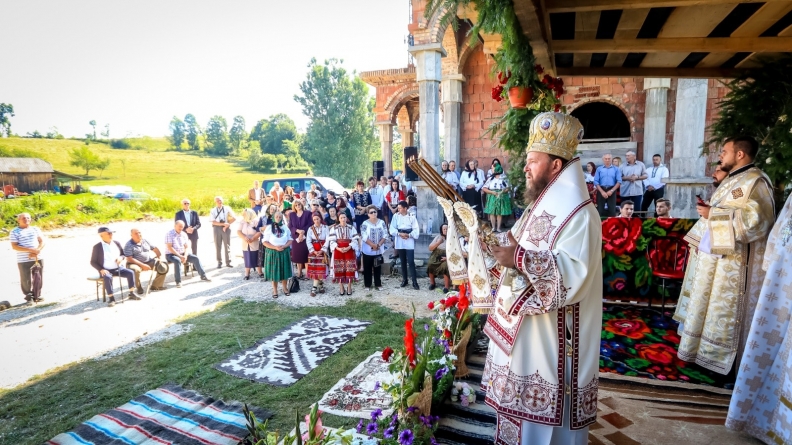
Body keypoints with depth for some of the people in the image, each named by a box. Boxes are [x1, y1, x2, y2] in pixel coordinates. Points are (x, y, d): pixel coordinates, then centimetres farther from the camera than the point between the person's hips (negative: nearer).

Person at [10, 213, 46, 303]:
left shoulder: (35, 229, 11)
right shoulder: (15, 232, -1)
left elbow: (42, 242, 8)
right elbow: (14, 246, -9)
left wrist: (37, 251, -11)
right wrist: (30, 250, -19)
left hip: (38, 258, 3)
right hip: (23, 260, -3)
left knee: (39, 278, 6)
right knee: (26, 279, 2)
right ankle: (28, 296, 18)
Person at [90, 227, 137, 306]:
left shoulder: (117, 243, 7)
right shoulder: (97, 247, -6)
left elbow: (123, 254, 18)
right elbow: (93, 262, -3)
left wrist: (121, 258, -7)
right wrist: (101, 269, -18)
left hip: (118, 268, 4)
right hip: (106, 270, -4)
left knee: (130, 273, -18)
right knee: (108, 277, -35)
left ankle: (131, 293, -7)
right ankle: (111, 298, -25)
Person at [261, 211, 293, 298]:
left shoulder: (285, 228, 5)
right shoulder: (269, 227, -4)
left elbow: (290, 240, 5)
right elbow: (264, 241, -8)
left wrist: (284, 246, -14)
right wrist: (275, 247, -19)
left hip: (284, 252, 2)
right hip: (272, 252, -2)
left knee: (284, 270, 8)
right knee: (274, 271, 3)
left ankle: (285, 288, 22)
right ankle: (275, 290, 15)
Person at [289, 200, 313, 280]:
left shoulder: (307, 213, 3)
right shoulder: (292, 215, 11)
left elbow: (310, 225, -5)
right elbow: (290, 226, 4)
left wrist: (302, 232, -16)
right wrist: (298, 230, -15)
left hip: (305, 237, -3)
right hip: (295, 238, 3)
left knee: (305, 255, -6)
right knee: (297, 256, 5)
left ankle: (307, 274, -2)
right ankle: (299, 273, 13)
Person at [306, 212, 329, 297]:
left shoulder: (325, 228, 0)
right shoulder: (310, 229, 4)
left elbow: (327, 240, -5)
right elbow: (308, 241, -2)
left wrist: (322, 250, -14)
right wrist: (314, 251, -13)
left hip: (322, 250, -1)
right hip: (313, 251, 1)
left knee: (320, 268, -3)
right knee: (314, 269, -2)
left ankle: (314, 288, 4)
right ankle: (320, 285, 8)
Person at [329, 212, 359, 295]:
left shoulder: (351, 228, 2)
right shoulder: (334, 228, 2)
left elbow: (355, 240, -2)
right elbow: (332, 241, -3)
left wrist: (348, 248, -17)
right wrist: (338, 248, -17)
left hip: (349, 250, 0)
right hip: (338, 250, 0)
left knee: (350, 268, -1)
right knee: (339, 269, 2)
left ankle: (349, 287, 10)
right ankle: (341, 287, 13)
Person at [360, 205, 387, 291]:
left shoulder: (382, 222, 1)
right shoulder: (365, 224, -8)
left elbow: (385, 235, -2)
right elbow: (364, 237, -14)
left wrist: (378, 245, -14)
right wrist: (373, 245, -19)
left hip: (379, 250, 2)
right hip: (367, 250, -2)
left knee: (378, 268, 9)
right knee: (367, 268, 5)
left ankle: (378, 284, 19)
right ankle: (367, 285, 16)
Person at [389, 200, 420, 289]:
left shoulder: (412, 217, -3)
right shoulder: (396, 216, 3)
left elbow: (416, 231, -6)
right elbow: (392, 229, -2)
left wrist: (408, 235, -19)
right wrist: (400, 234, -15)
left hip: (409, 243, -3)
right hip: (399, 243, 3)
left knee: (411, 262, -5)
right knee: (403, 262, 11)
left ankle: (414, 282, -2)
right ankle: (404, 280, 23)